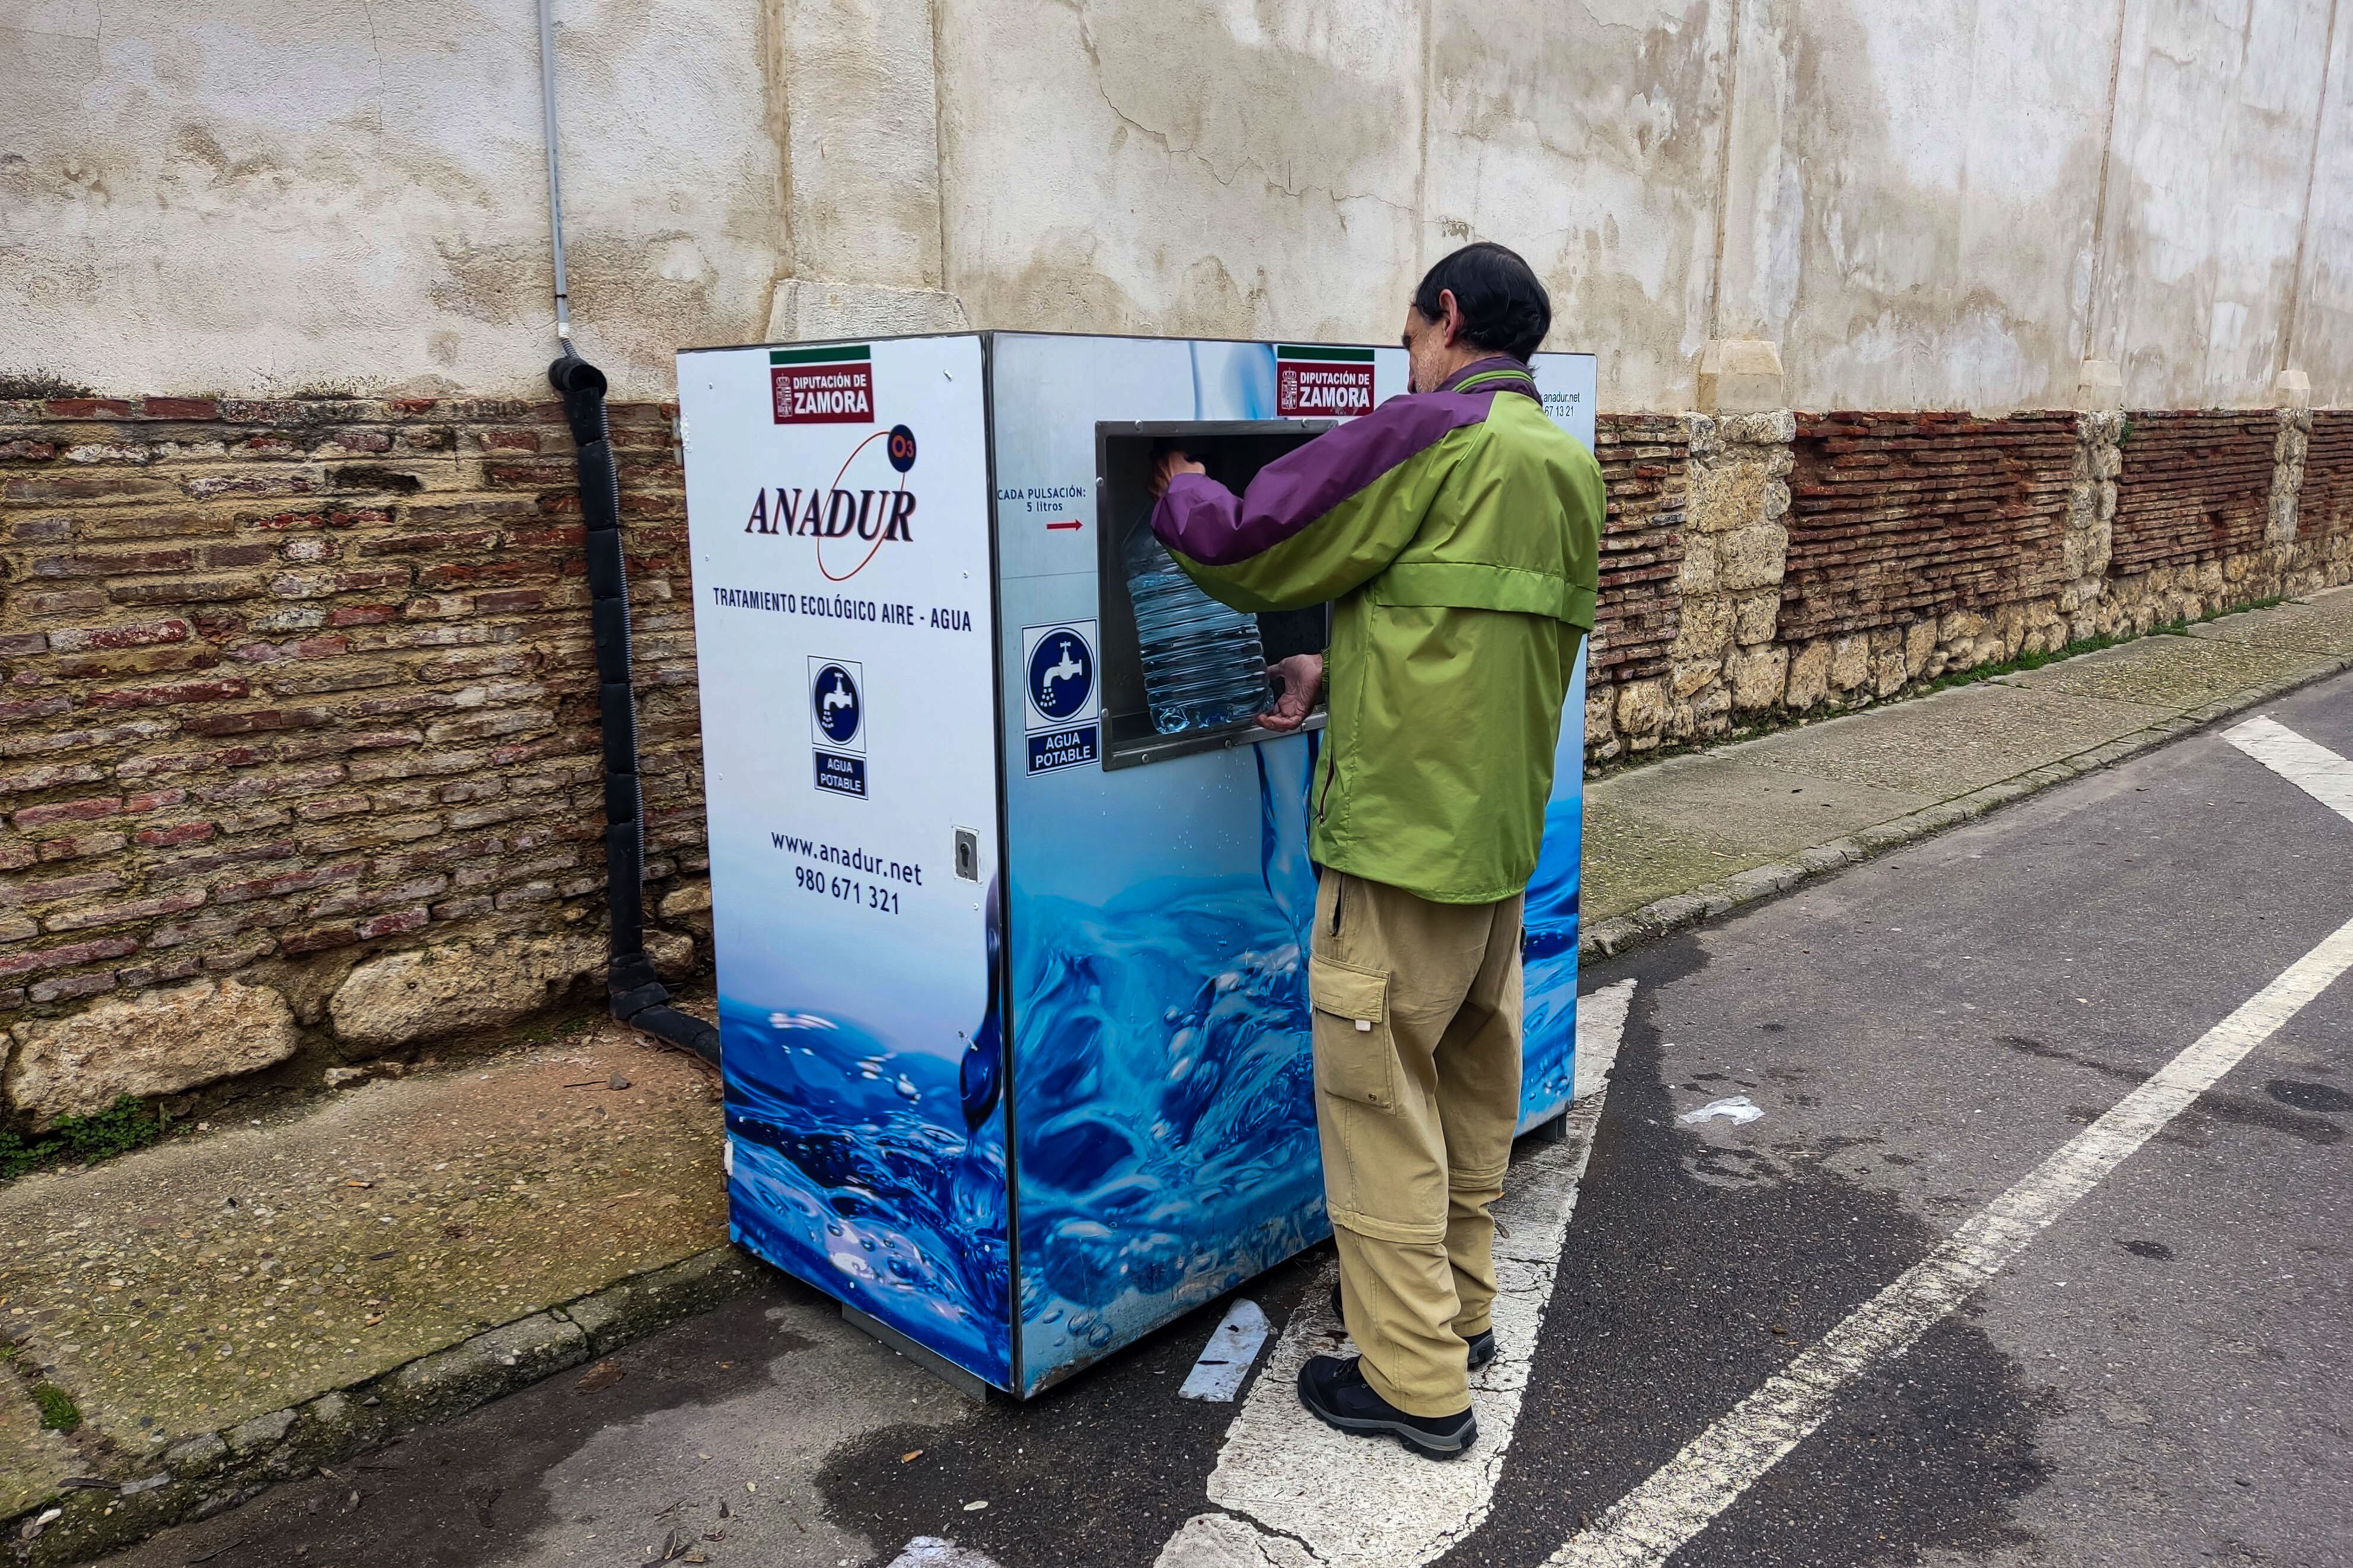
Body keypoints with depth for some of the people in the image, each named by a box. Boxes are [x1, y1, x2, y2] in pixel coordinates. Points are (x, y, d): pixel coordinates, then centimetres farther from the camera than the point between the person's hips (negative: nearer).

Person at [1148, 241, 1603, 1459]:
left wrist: (1179, 490, 9)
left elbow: (1244, 548, -11)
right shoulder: (1572, 467, 13)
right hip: (1504, 832, 9)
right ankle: (1461, 1307, 36)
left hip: (1401, 834, -9)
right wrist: (1339, 670, 20)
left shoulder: (1429, 432, -13)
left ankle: (1416, 1381, 12)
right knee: (1474, 1083, 20)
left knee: (1381, 1098, 2)